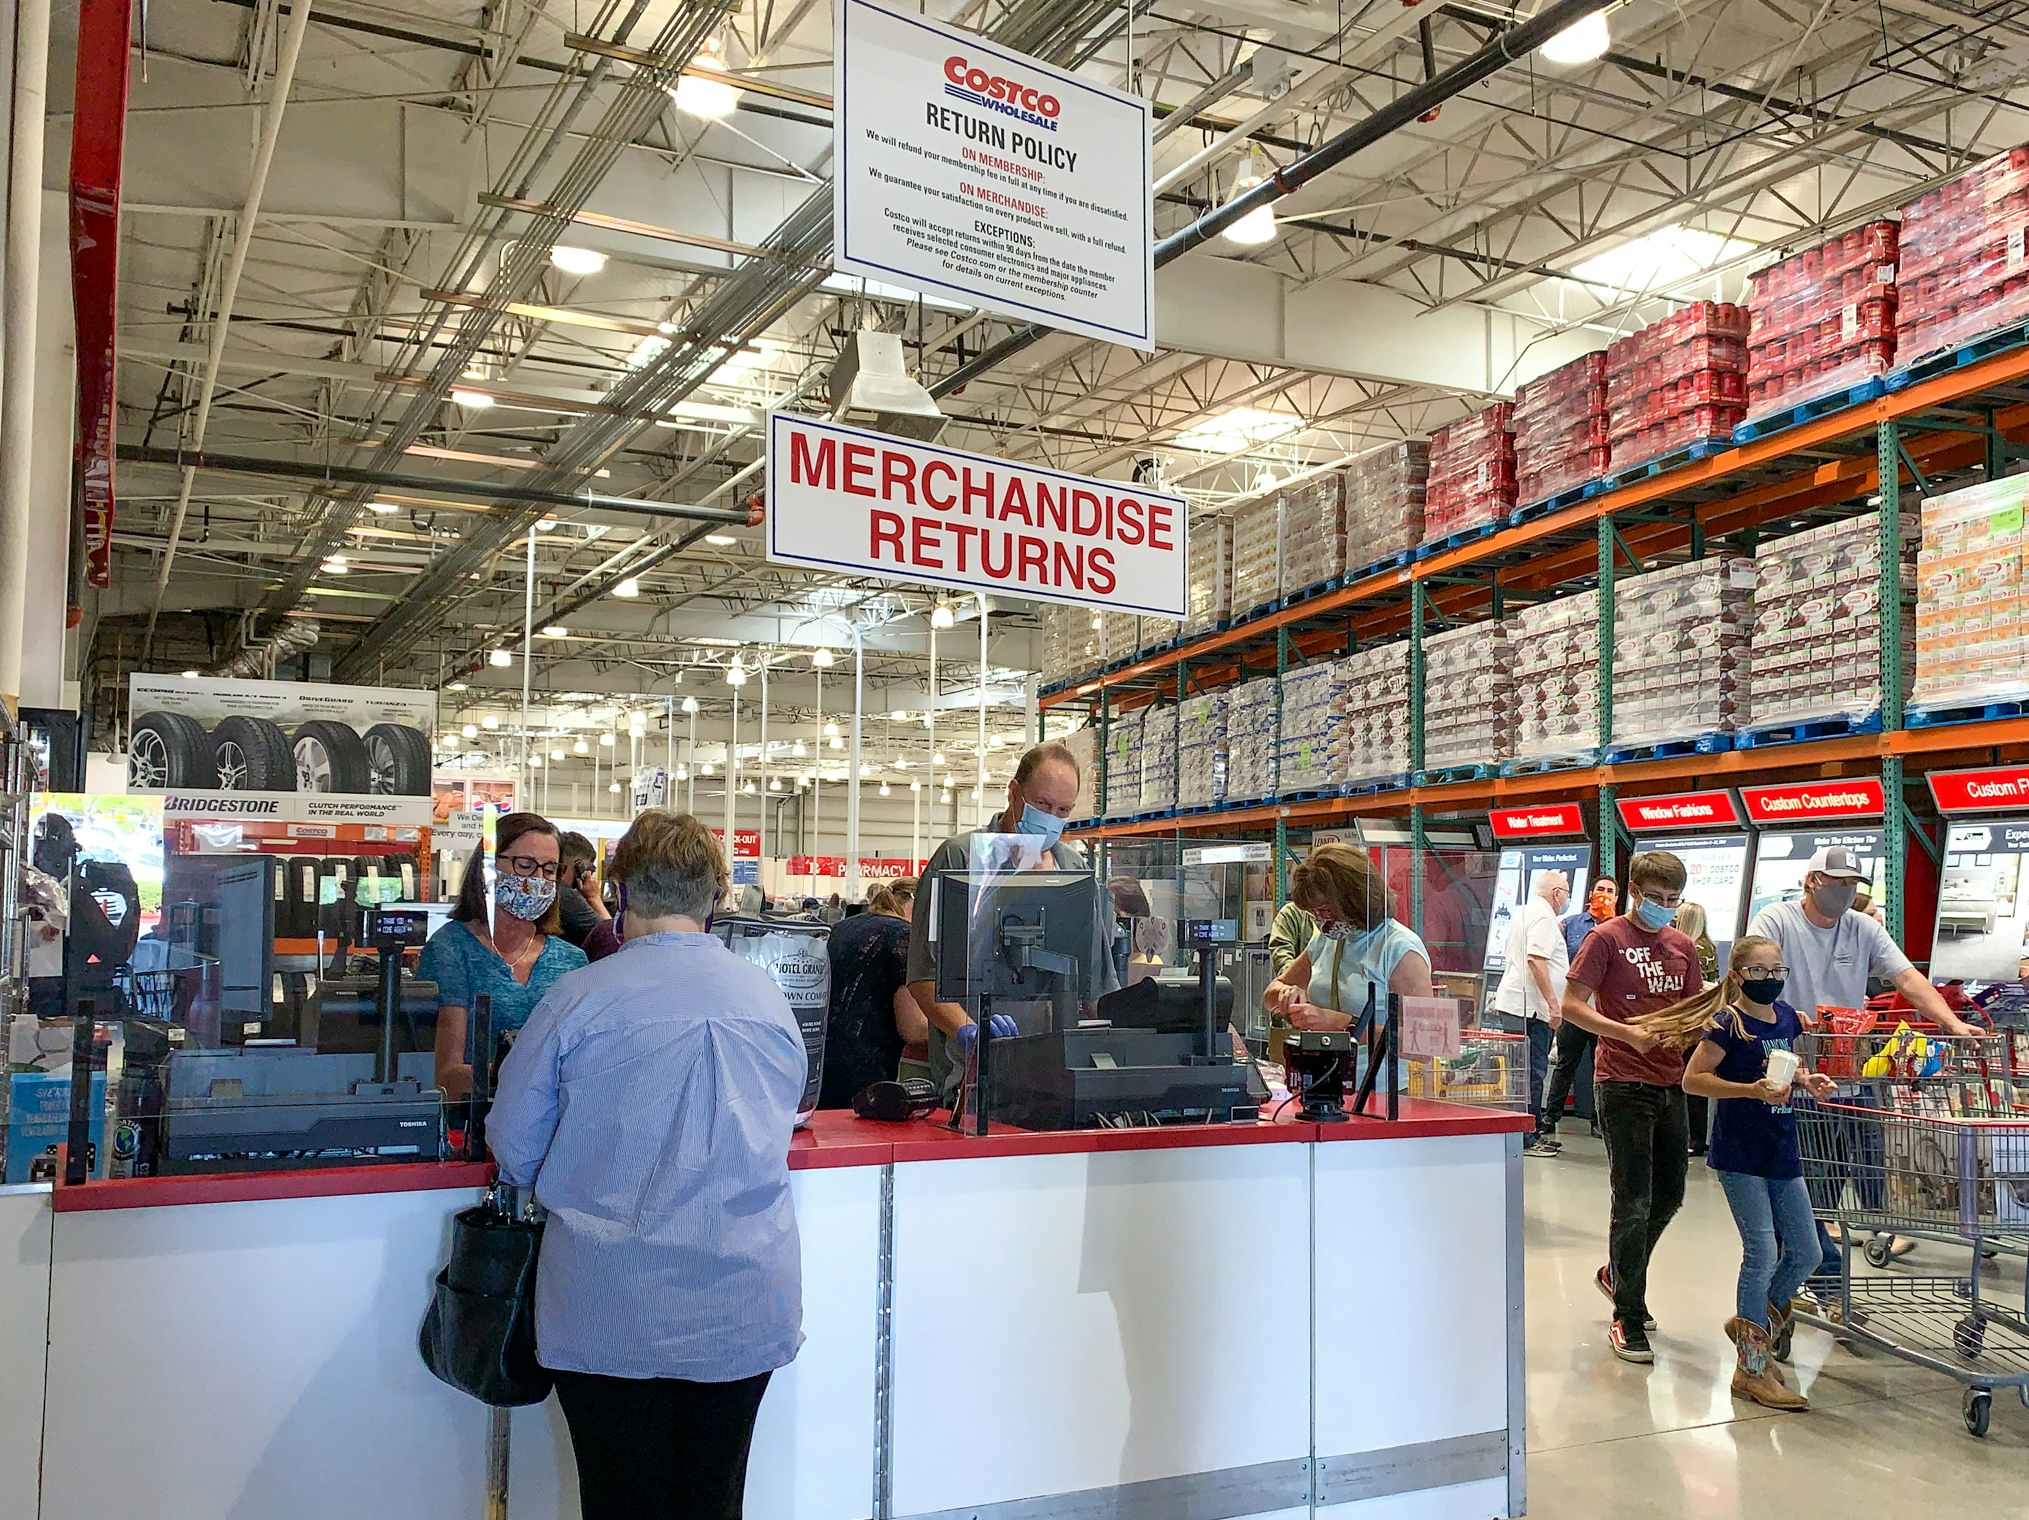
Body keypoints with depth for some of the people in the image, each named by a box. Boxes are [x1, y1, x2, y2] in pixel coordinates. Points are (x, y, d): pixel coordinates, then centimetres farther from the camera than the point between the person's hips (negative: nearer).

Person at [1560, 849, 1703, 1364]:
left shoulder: (1683, 945, 10)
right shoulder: (1607, 938, -7)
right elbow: (1572, 1005, -11)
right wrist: (1626, 1033, -22)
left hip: (1670, 1083, 7)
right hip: (1622, 1084, -6)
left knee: (1669, 1196, 16)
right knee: (1633, 1203, -4)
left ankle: (1617, 1274, 39)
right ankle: (1628, 1320, 6)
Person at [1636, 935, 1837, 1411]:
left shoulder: (1785, 1016, 9)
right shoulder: (1729, 1023, -12)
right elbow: (1692, 1079, -16)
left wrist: (1806, 1079, 5)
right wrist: (1752, 1090, -24)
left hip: (1783, 1150, 7)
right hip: (1740, 1153, -7)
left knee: (1805, 1251, 10)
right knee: (1762, 1253, -6)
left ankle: (1753, 1324, 32)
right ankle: (1752, 1369, 5)